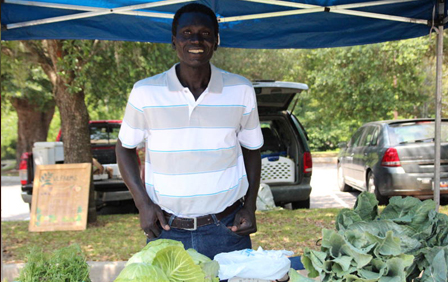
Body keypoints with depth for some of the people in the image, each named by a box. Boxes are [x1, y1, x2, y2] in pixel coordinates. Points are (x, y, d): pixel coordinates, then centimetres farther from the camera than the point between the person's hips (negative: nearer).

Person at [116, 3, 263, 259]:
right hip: (165, 231, 0)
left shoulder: (241, 90, 0)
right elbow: (125, 148, 8)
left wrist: (250, 207, 1)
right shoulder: (145, 92, -4)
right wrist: (143, 203, -4)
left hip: (227, 229, 1)